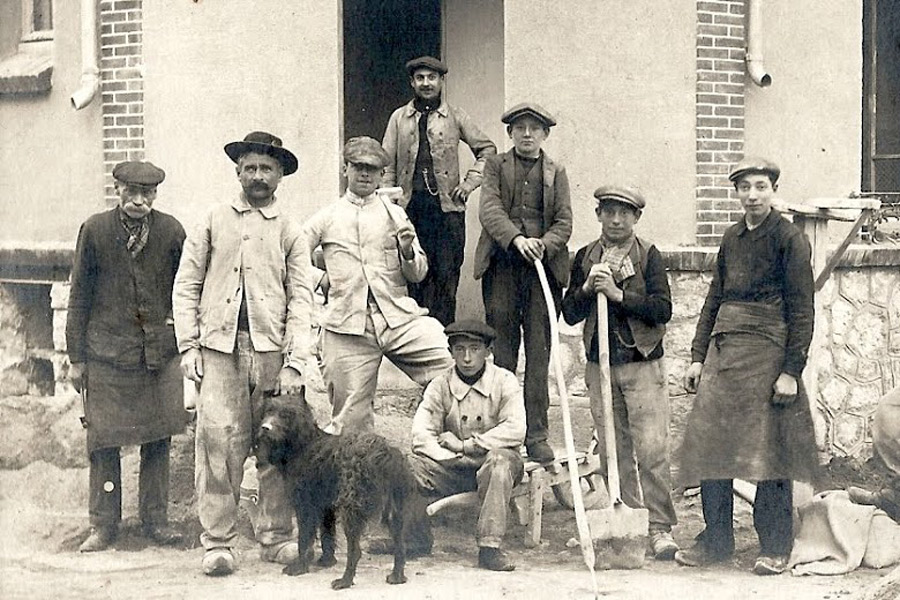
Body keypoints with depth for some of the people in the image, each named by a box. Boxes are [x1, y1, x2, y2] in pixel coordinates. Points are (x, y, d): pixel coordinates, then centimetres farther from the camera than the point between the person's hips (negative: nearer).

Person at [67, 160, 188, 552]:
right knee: (104, 439, 1)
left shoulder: (171, 231, 1)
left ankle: (155, 519, 17)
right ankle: (104, 524, 12)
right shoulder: (95, 230, -2)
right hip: (106, 350, -1)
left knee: (158, 438, 5)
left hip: (160, 351, 1)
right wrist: (76, 357, 2)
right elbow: (79, 296, 2)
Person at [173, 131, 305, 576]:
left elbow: (299, 300, 7)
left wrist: (294, 363, -2)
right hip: (221, 348, -1)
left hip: (271, 349, 1)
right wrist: (189, 346, -1)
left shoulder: (288, 231, 11)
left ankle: (276, 537, 14)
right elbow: (186, 285, 9)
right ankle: (216, 542, -1)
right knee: (219, 443, -7)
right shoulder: (214, 222, 10)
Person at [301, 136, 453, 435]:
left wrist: (407, 252, -5)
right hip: (347, 324, -1)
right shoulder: (326, 218, 12)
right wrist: (319, 278, 3)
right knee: (351, 416, 0)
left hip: (398, 317, 1)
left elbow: (418, 274, 15)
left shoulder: (394, 214, 15)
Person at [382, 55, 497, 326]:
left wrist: (471, 181, 3)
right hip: (410, 204, 1)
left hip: (447, 204, -1)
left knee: (446, 274, -4)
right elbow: (387, 164, 10)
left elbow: (487, 149, 15)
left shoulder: (455, 117, 10)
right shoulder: (399, 118, 13)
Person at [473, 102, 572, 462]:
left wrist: (543, 244, -13)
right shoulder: (496, 166, 11)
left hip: (544, 268, 1)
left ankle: (536, 436, 2)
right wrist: (517, 239, -20)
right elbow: (489, 210, -4)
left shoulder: (555, 173, 16)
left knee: (539, 353, 0)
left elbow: (564, 222, 7)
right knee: (501, 351, 0)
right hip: (502, 267, -1)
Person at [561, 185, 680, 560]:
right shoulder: (585, 258, 10)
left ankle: (660, 528, -6)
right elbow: (570, 315, 7)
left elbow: (663, 309, -11)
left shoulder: (649, 256, 0)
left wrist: (618, 294, -17)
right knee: (614, 451, 7)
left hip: (643, 364, -4)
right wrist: (586, 289, -10)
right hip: (600, 366, 4)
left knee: (652, 450, -8)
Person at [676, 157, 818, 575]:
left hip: (767, 351, -6)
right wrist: (698, 356, 13)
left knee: (770, 447, -2)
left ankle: (775, 547, 8)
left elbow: (801, 309, -8)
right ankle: (716, 540, 14)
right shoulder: (732, 238, 13)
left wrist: (791, 371, -13)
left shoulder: (789, 239, -5)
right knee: (710, 443, 4)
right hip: (723, 350, 6)